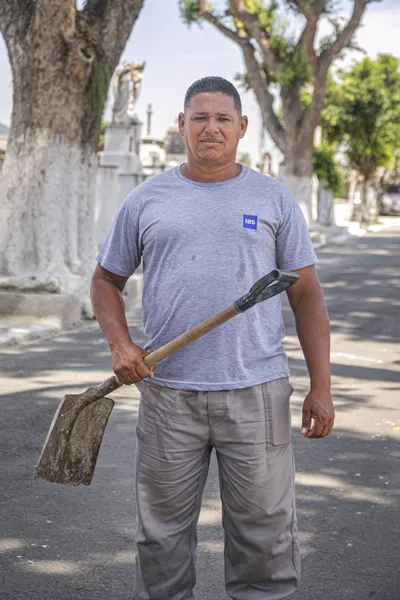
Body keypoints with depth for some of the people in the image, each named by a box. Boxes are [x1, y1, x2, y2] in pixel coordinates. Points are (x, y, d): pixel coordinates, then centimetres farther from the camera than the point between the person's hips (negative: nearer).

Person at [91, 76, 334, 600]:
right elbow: (107, 280, 15)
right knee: (162, 536, 10)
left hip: (256, 394, -1)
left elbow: (306, 293, 6)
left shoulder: (274, 200, 6)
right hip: (167, 393, 1)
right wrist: (120, 344, -4)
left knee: (265, 534, 5)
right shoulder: (146, 201, 8)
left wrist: (320, 386, 0)